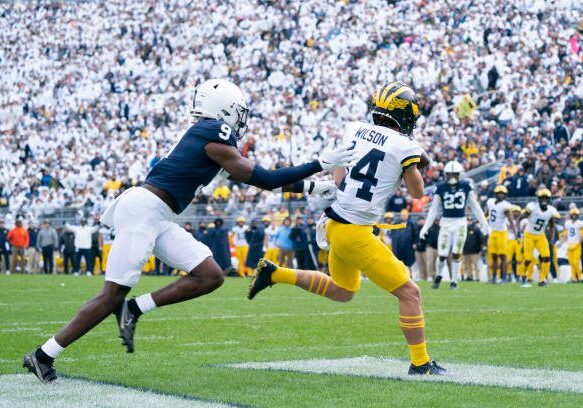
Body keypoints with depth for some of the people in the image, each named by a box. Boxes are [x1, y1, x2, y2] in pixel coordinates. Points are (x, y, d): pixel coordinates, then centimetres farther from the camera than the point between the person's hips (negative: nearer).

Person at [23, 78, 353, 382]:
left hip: (158, 219, 10)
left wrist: (307, 186, 22)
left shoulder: (207, 135, 19)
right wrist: (320, 164, -3)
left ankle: (134, 309, 3)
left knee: (211, 276, 3)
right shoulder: (216, 136, -10)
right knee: (113, 295, -8)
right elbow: (262, 180, -9)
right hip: (143, 209, -10)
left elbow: (254, 177, 25)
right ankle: (42, 356, -1)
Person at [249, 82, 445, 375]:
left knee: (342, 292, 31)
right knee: (409, 293, 2)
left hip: (335, 223, 8)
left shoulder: (354, 129, 5)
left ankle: (275, 274, 25)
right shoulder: (404, 147, -12)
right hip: (355, 233, -8)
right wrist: (417, 168, 22)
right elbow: (417, 192, 3)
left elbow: (338, 178, 12)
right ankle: (420, 363, 5)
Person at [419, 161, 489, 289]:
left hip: (460, 222, 0)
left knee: (456, 254, -1)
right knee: (442, 254, -2)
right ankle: (438, 276, 26)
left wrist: (484, 224, 8)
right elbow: (434, 209, 4)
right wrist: (426, 227, 1)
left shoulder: (466, 186, 0)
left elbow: (475, 206, 7)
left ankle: (454, 280, 14)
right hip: (446, 223, 0)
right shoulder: (441, 187, 0)